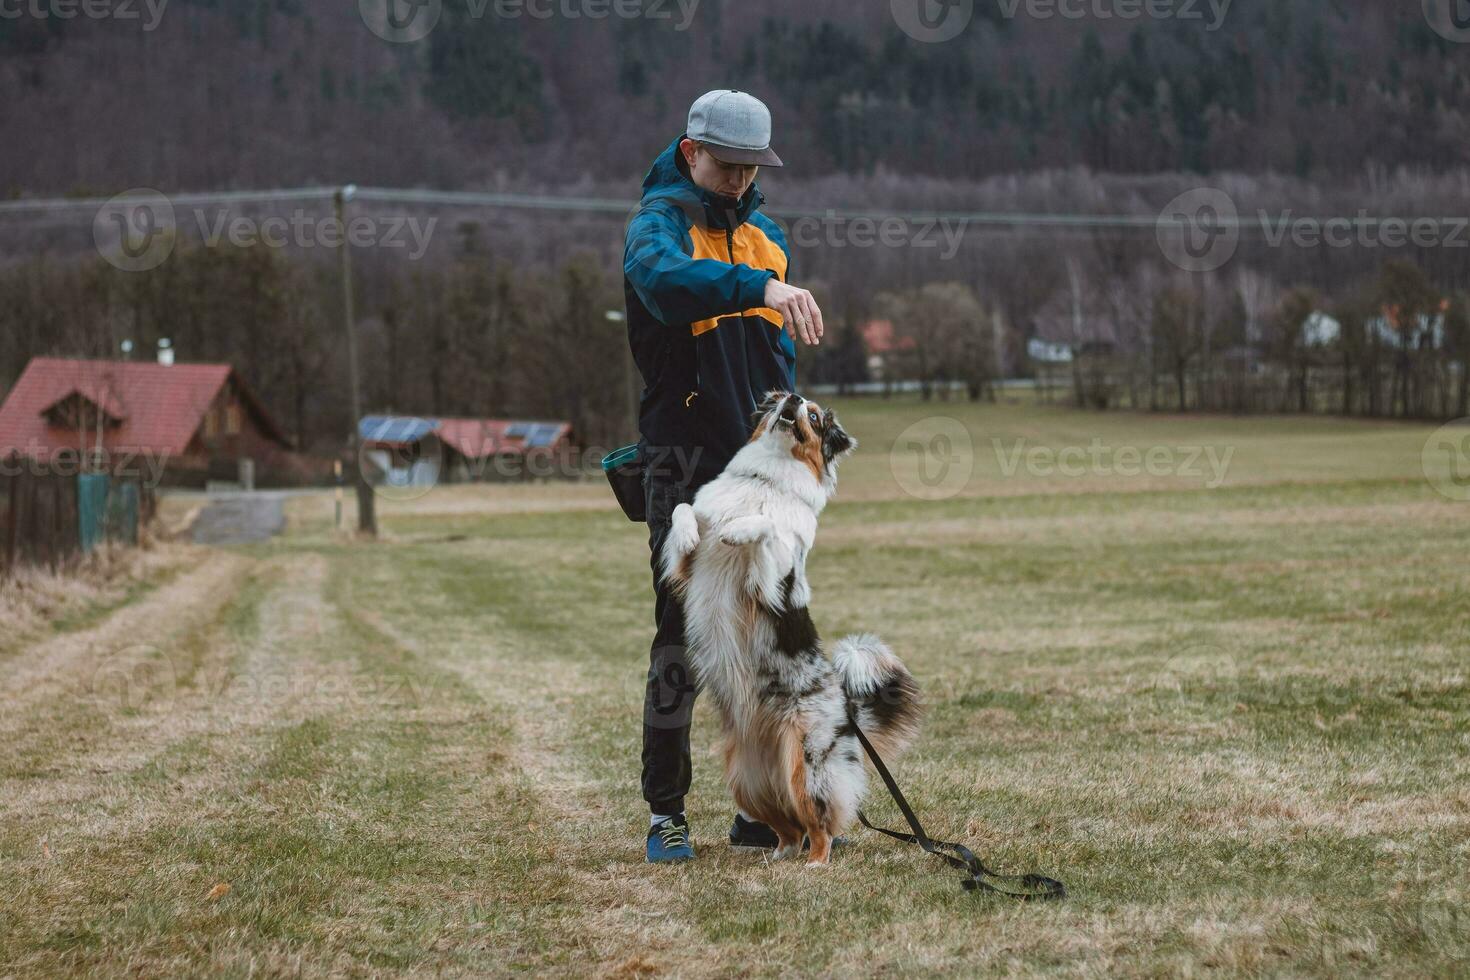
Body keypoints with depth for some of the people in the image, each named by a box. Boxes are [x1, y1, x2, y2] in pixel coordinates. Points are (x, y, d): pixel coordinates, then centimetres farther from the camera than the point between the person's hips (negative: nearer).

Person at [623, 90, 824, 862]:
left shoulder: (765, 233, 17)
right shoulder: (662, 217, -6)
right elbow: (664, 276, -31)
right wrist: (761, 286, -47)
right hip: (685, 458, -6)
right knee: (682, 634, -7)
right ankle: (665, 814, -1)